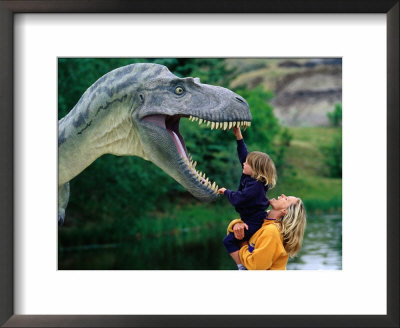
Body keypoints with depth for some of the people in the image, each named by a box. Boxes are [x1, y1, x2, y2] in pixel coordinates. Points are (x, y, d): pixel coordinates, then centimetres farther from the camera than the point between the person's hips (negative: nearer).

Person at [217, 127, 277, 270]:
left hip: (254, 224, -10)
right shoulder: (250, 177, 3)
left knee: (229, 240, -11)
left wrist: (226, 192, -9)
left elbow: (237, 199, -29)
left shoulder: (255, 186, -26)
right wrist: (238, 136, 7)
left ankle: (242, 267, -7)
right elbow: (243, 155, 10)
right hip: (254, 219, 10)